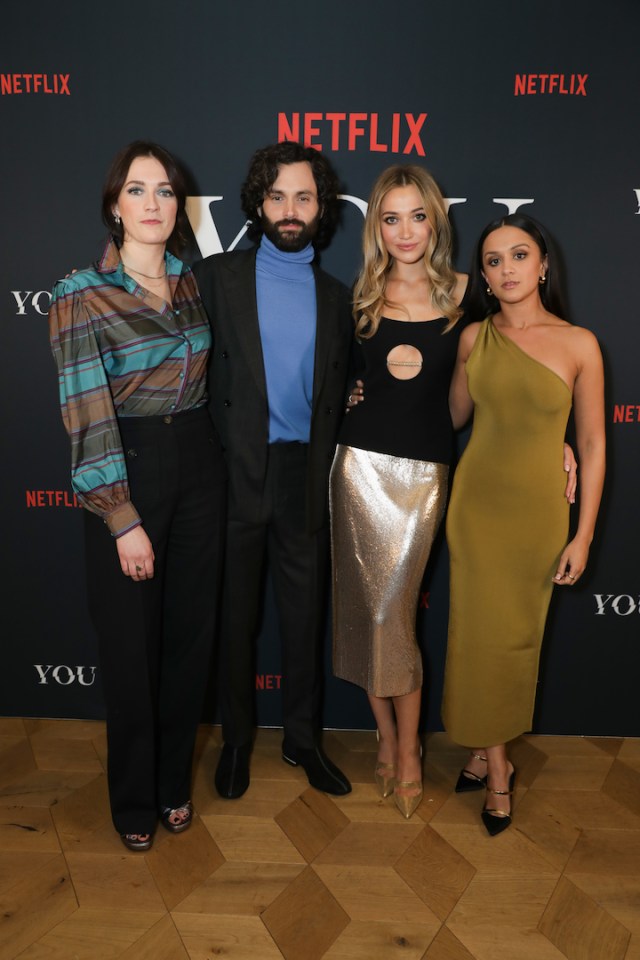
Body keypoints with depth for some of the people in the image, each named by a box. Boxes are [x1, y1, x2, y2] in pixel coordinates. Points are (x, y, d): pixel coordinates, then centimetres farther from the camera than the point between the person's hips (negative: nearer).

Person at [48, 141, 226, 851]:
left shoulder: (193, 283, 7)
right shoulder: (81, 294, -9)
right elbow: (88, 416, -14)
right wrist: (123, 520, -16)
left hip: (199, 466, 5)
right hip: (126, 476, -4)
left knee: (189, 632, 12)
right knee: (130, 642, 7)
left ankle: (173, 781, 34)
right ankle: (133, 799, 31)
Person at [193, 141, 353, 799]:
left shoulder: (335, 296, 9)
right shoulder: (216, 276, 1)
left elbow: (334, 393, 11)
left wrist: (324, 463, 0)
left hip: (304, 476, 2)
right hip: (236, 471, -2)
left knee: (304, 612, 11)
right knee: (236, 610, 10)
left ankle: (301, 738, 30)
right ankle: (236, 738, 30)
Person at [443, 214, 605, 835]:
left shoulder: (579, 343, -6)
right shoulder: (474, 337, 0)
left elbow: (592, 444, -4)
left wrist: (583, 534, -5)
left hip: (537, 506, -1)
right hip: (475, 499, 2)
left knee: (517, 634, 10)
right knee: (479, 631, 6)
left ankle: (486, 752, 33)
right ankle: (496, 770, 25)